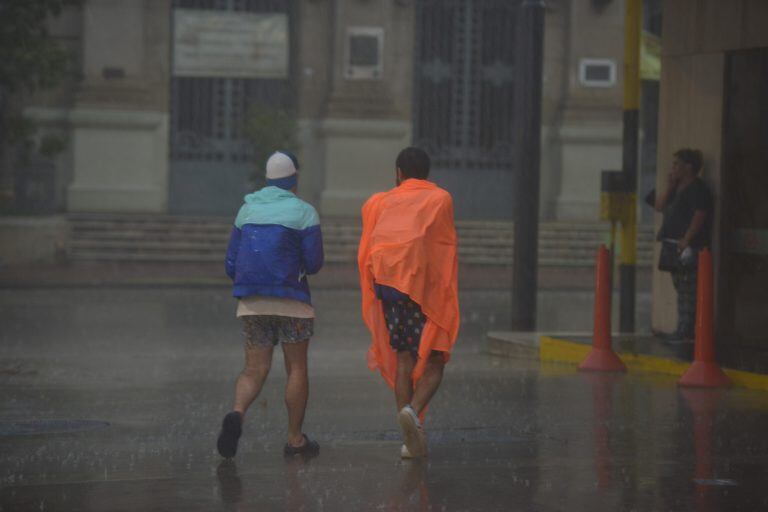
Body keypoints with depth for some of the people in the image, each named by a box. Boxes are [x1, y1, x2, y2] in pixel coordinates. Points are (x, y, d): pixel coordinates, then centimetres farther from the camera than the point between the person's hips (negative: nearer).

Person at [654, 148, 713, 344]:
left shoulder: (698, 188, -10)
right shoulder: (677, 187, 19)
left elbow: (699, 216, -18)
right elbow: (659, 206, 18)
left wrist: (686, 240, -22)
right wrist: (669, 187, 6)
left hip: (689, 246, -10)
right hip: (675, 247, 10)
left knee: (688, 290, -10)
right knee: (681, 289, 11)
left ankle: (686, 331, -12)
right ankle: (682, 330, 15)